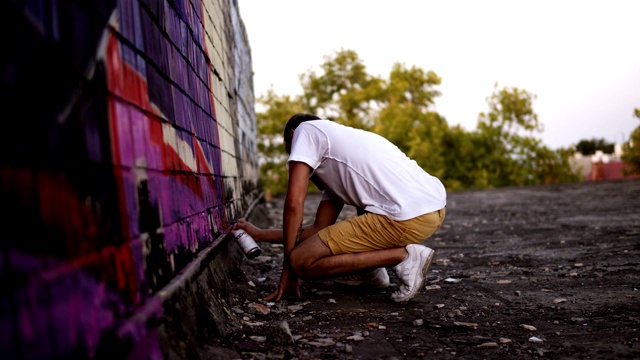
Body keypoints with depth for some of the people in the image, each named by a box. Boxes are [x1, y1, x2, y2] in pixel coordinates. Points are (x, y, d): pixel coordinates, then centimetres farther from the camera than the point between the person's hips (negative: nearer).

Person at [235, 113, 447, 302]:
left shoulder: (306, 129, 7)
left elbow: (294, 204, -3)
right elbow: (320, 231, 27)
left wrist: (288, 270, 5)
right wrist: (260, 234, 36)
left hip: (407, 217, -10)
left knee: (301, 261, -2)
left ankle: (404, 257, -4)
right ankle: (371, 269, 18)